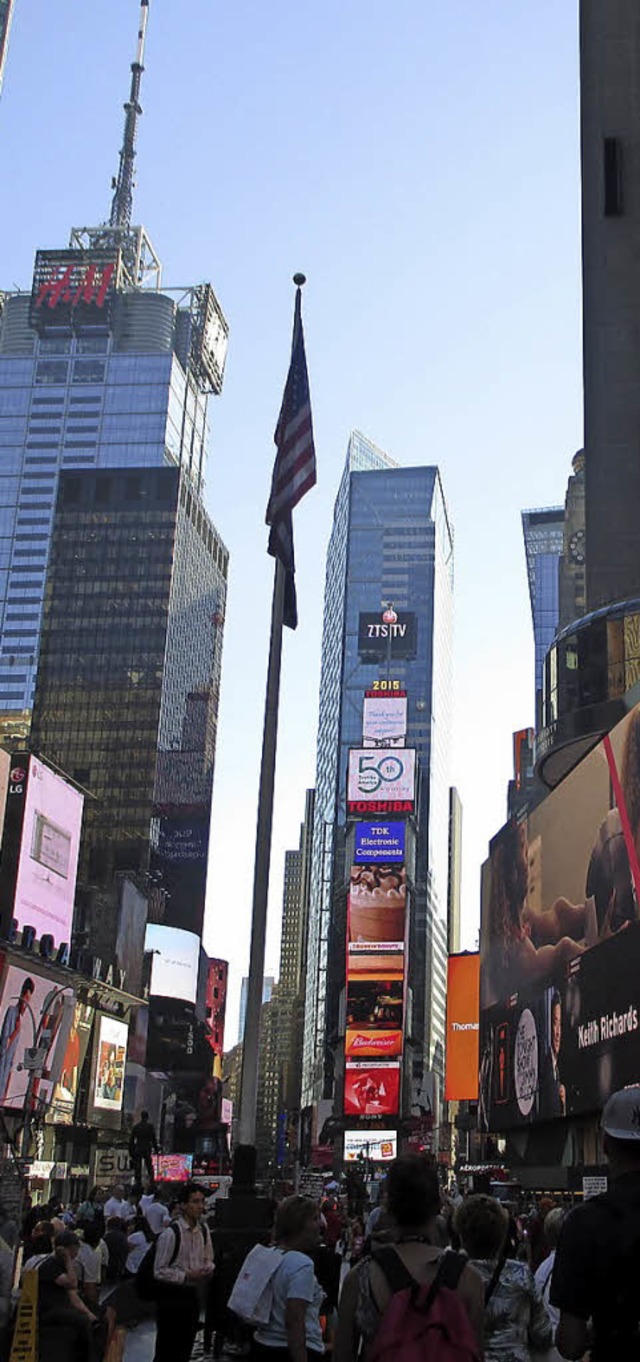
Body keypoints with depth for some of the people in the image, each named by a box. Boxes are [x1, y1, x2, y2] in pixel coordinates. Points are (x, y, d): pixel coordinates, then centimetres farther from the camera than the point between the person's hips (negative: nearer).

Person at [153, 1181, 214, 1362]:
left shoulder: (203, 1231, 2)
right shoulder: (170, 1233, -19)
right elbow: (159, 1271, -17)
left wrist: (208, 1270, -5)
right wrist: (187, 1276, -23)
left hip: (193, 1294, 6)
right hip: (172, 1295, -6)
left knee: (186, 1347, 17)